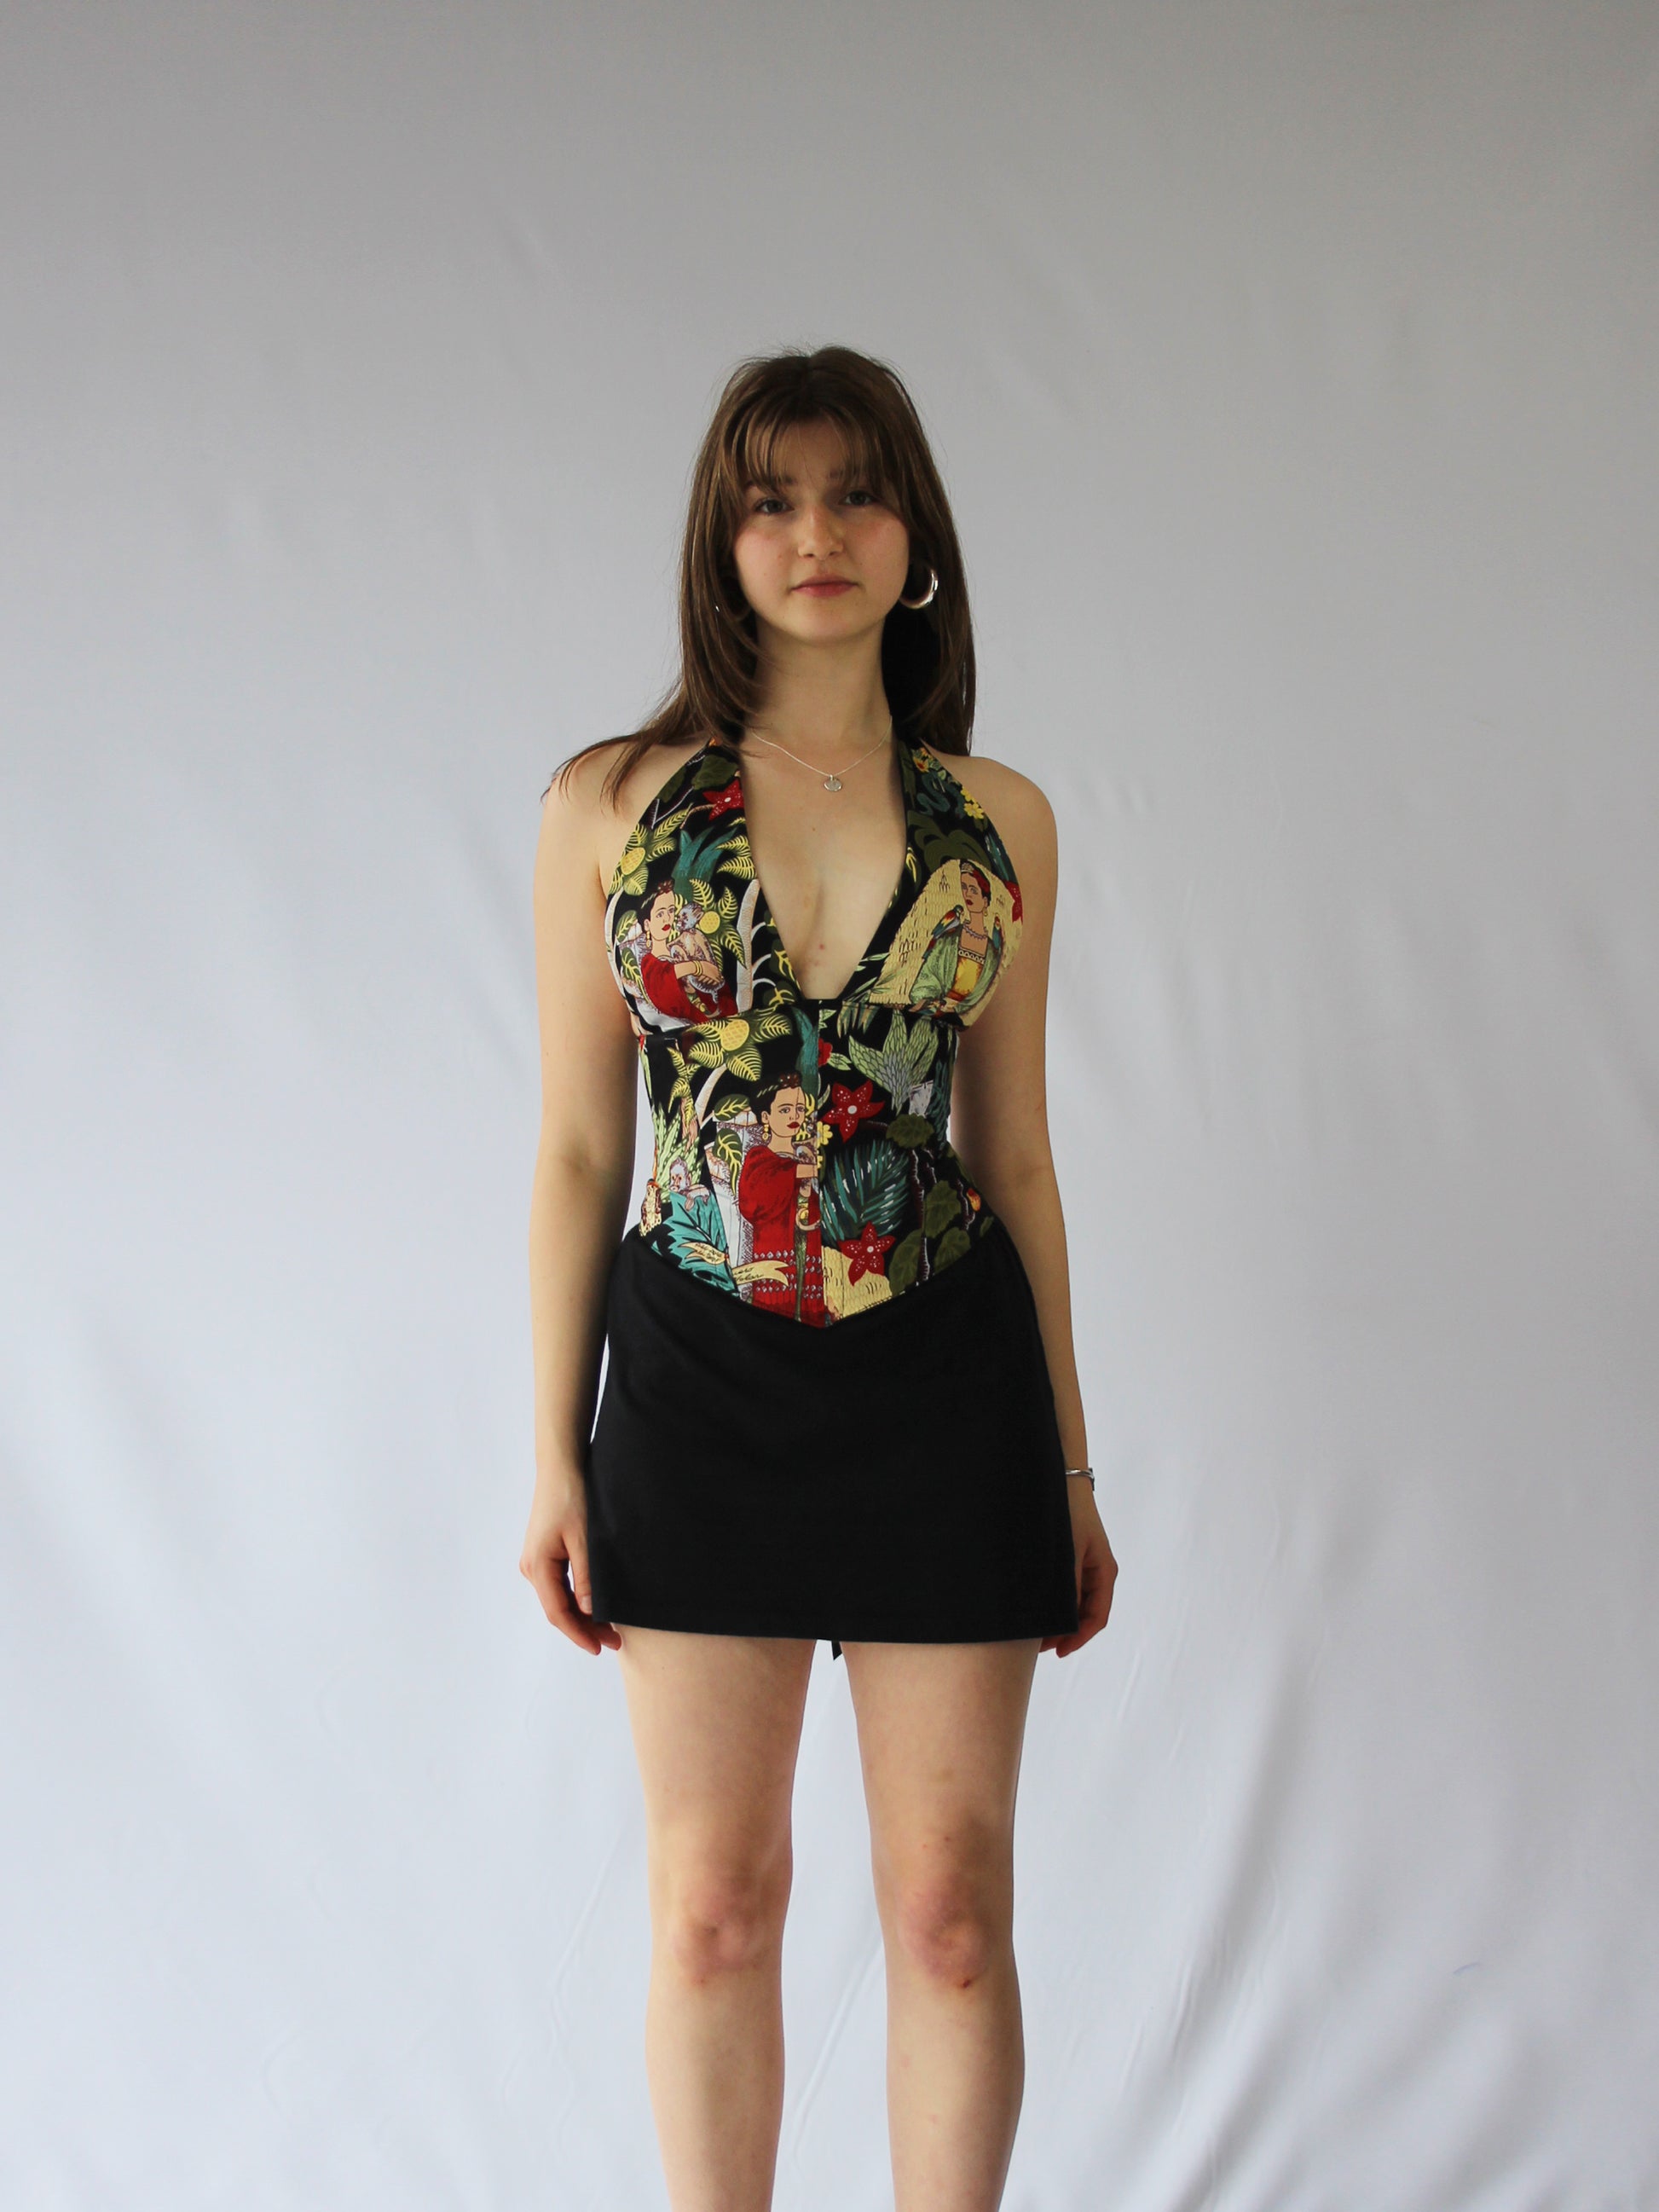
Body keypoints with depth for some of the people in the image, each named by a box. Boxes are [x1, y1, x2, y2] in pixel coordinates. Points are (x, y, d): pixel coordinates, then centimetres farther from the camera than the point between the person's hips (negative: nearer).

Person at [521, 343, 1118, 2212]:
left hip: (947, 1378, 1)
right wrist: (554, 1455, -1)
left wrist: (1071, 1467, 8)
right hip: (697, 1380, -1)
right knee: (713, 1903, 8)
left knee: (952, 1907, 7)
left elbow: (1013, 1154, 7)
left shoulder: (999, 821, 3)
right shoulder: (608, 805, 0)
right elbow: (577, 1149, 1)